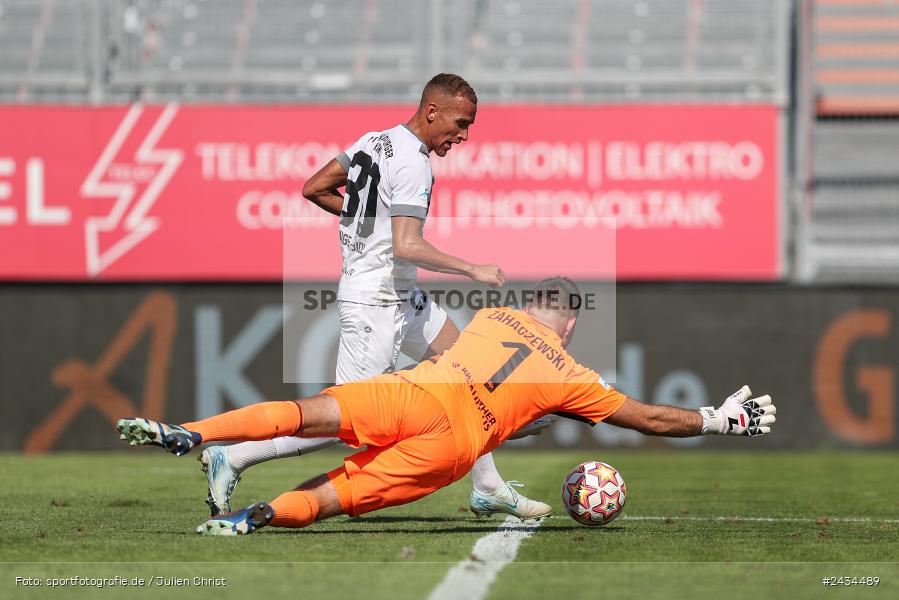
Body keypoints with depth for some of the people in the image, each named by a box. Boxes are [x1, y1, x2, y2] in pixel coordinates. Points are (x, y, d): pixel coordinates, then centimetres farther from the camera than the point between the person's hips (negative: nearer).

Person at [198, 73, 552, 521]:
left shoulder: (374, 141, 7)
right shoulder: (412, 163, -20)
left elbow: (314, 189, 14)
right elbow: (406, 247, -29)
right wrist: (474, 271, -21)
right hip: (377, 303, -11)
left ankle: (488, 489, 19)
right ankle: (230, 459, -1)